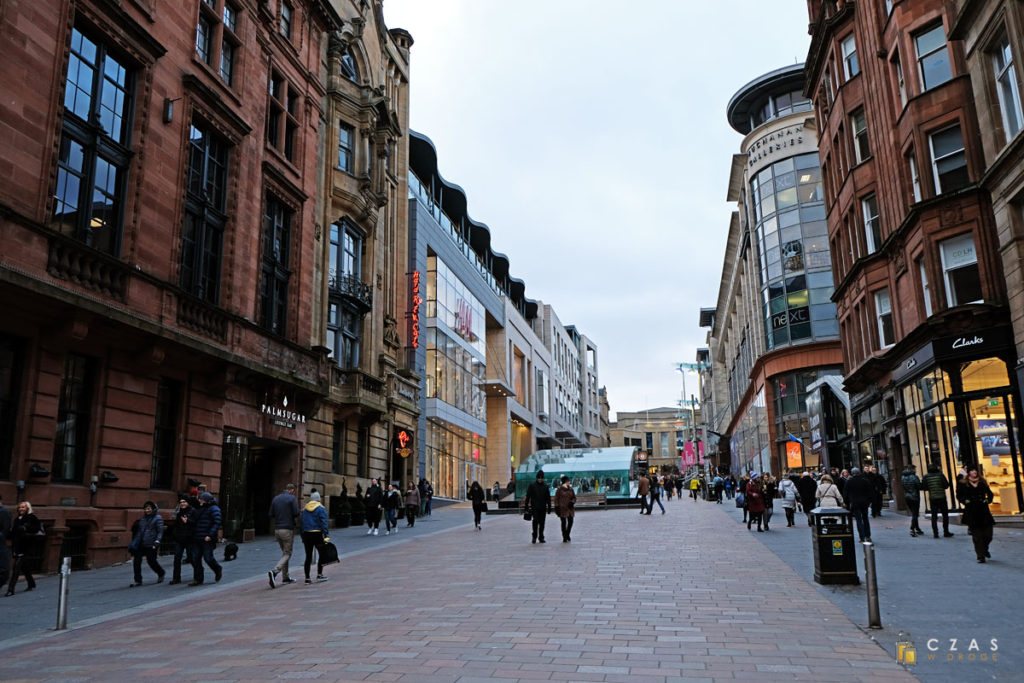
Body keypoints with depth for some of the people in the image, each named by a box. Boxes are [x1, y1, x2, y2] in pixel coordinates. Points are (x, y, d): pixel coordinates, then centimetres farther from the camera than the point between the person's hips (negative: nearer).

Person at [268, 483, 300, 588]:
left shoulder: (275, 498, 11)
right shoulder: (292, 498, -7)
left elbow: (271, 515, 8)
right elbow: (296, 513, -13)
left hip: (277, 529, 6)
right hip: (288, 529, -6)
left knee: (284, 553, 17)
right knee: (287, 554, -2)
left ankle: (285, 577, 17)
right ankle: (274, 571, -22)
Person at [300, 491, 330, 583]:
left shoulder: (304, 509, 10)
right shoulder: (321, 509, -4)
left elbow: (301, 524, 10)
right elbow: (324, 523, -11)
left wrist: (302, 537, 14)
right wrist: (325, 536, -11)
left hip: (306, 534, 4)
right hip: (317, 534, -4)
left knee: (308, 556, 7)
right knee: (321, 554, 11)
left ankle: (307, 578, 6)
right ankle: (319, 574, 8)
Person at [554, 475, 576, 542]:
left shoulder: (570, 489, 7)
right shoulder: (559, 489, -5)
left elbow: (574, 497, 14)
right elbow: (556, 499, -4)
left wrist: (572, 502, -7)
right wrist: (557, 507, -9)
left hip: (570, 508, 4)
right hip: (562, 508, -4)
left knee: (570, 521, 0)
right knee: (563, 523, 0)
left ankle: (567, 535, 23)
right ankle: (564, 537, 10)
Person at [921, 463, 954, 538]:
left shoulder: (926, 477, -2)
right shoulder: (940, 475, -8)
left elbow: (923, 488, 0)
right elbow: (946, 485, -6)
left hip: (932, 499, 2)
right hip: (942, 498, -1)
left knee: (934, 516, 6)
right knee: (945, 515, 12)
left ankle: (935, 533, 4)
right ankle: (946, 532, 13)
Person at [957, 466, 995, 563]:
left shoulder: (983, 482, 11)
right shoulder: (963, 484, 2)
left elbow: (989, 493, 18)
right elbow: (959, 496, 4)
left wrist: (988, 500, 0)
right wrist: (965, 501, -12)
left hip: (984, 511, 3)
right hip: (971, 513, -3)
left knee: (988, 534, 3)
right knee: (977, 536, -2)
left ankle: (985, 549, 33)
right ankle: (981, 556, 5)